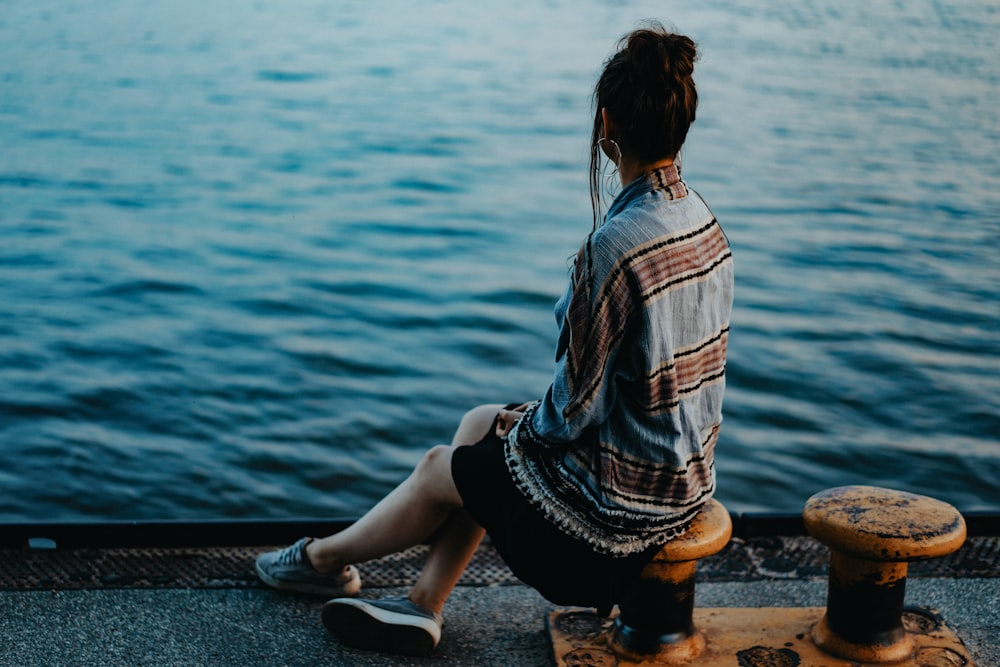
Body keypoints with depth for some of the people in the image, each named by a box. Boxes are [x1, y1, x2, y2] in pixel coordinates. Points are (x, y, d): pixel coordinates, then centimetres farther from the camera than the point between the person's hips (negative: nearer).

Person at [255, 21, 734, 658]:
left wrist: (531, 426, 1)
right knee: (480, 422, 22)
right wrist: (530, 419, 13)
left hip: (624, 493, -8)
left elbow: (581, 396, -23)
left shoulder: (617, 244, -28)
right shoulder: (705, 223, 0)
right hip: (686, 470, 8)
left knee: (440, 470, 13)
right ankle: (424, 606, 26)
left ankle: (324, 558, 40)